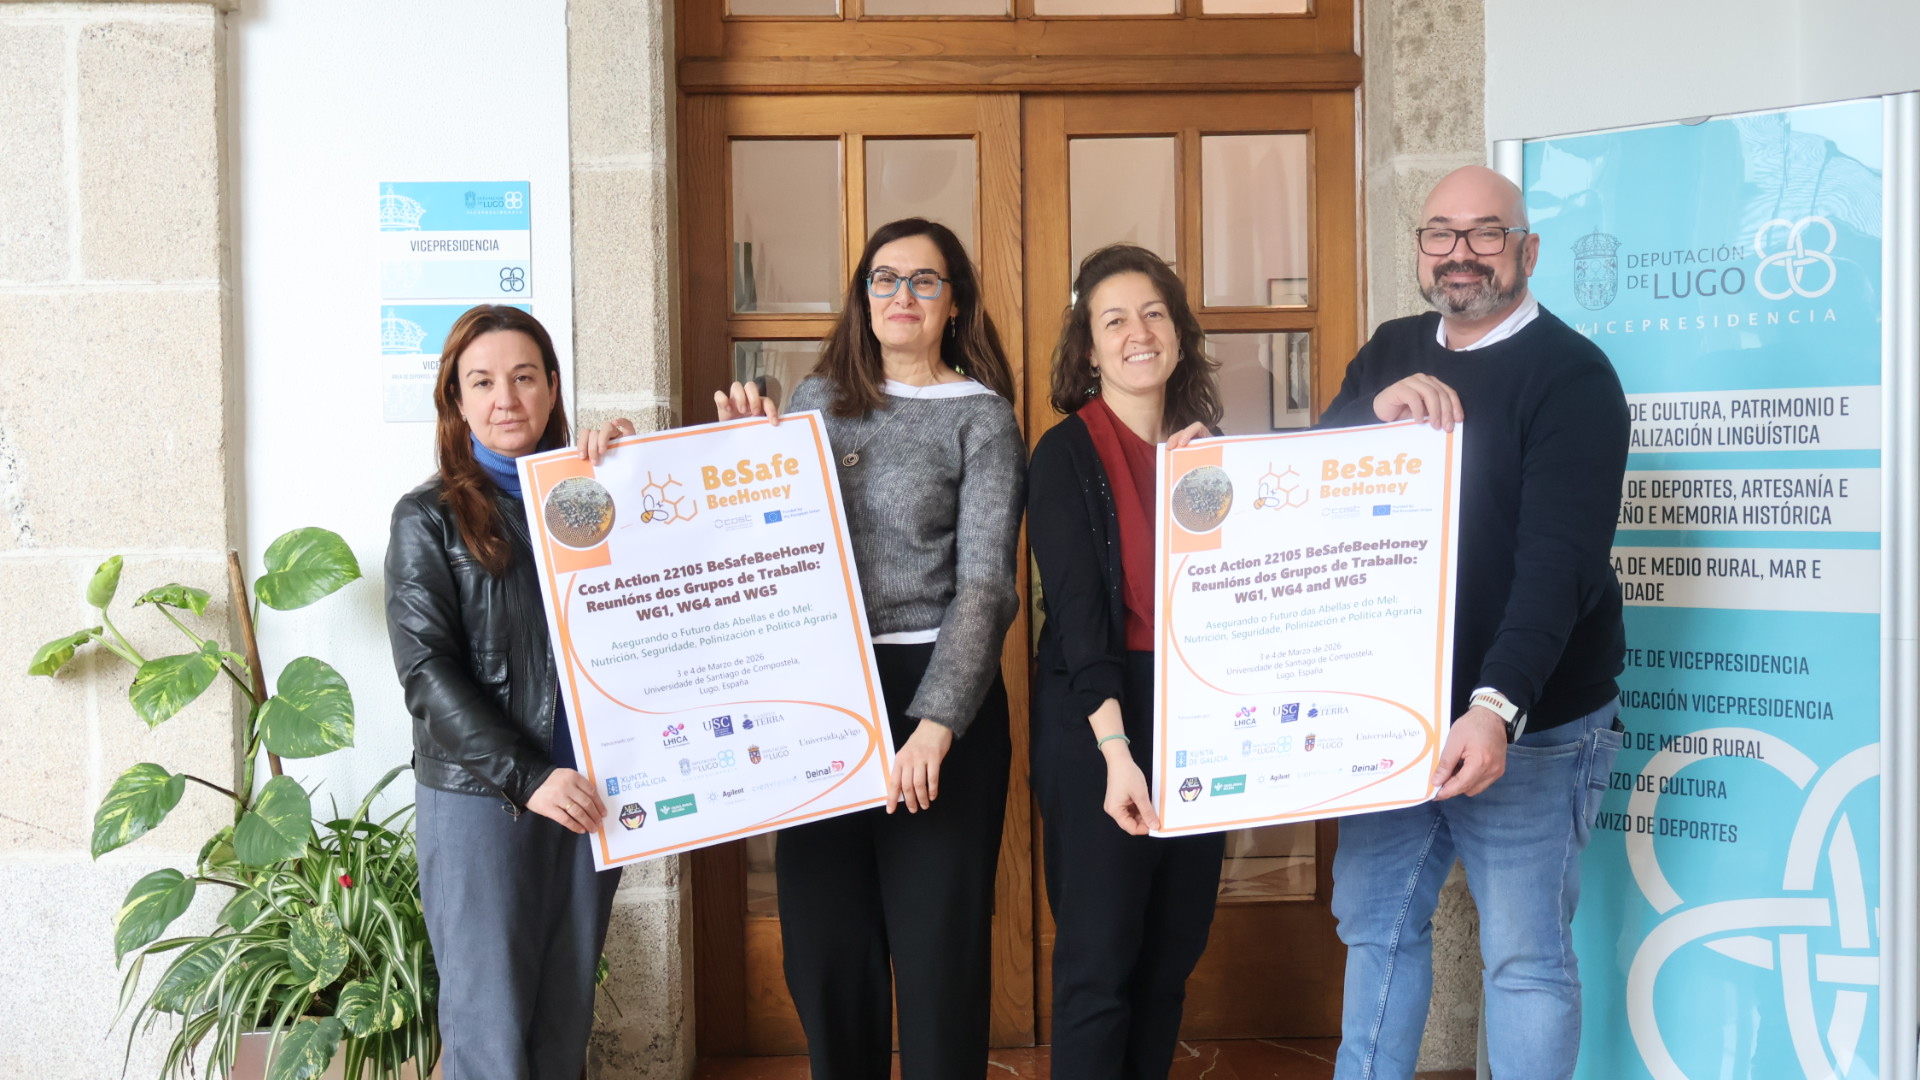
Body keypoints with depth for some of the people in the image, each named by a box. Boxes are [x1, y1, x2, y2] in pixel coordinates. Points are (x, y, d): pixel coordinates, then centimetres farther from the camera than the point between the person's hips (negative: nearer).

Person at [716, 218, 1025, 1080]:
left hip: (936, 691, -4)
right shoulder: (817, 400, 12)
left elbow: (984, 583, -8)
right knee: (825, 943, 9)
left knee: (936, 942, 3)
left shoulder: (980, 416, 0)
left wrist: (936, 723, -18)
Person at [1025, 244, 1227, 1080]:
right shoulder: (1066, 454, -6)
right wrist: (1116, 749, -23)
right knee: (1099, 959, -1)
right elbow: (1075, 610, -14)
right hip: (1098, 725, -5)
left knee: (1172, 954, 12)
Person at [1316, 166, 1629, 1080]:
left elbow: (1558, 561, -21)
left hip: (1529, 725, -6)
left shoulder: (1571, 374, -10)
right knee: (1375, 923, 15)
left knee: (1526, 955, 2)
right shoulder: (1392, 353, 10)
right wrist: (1374, 409, -18)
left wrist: (1497, 707, -33)